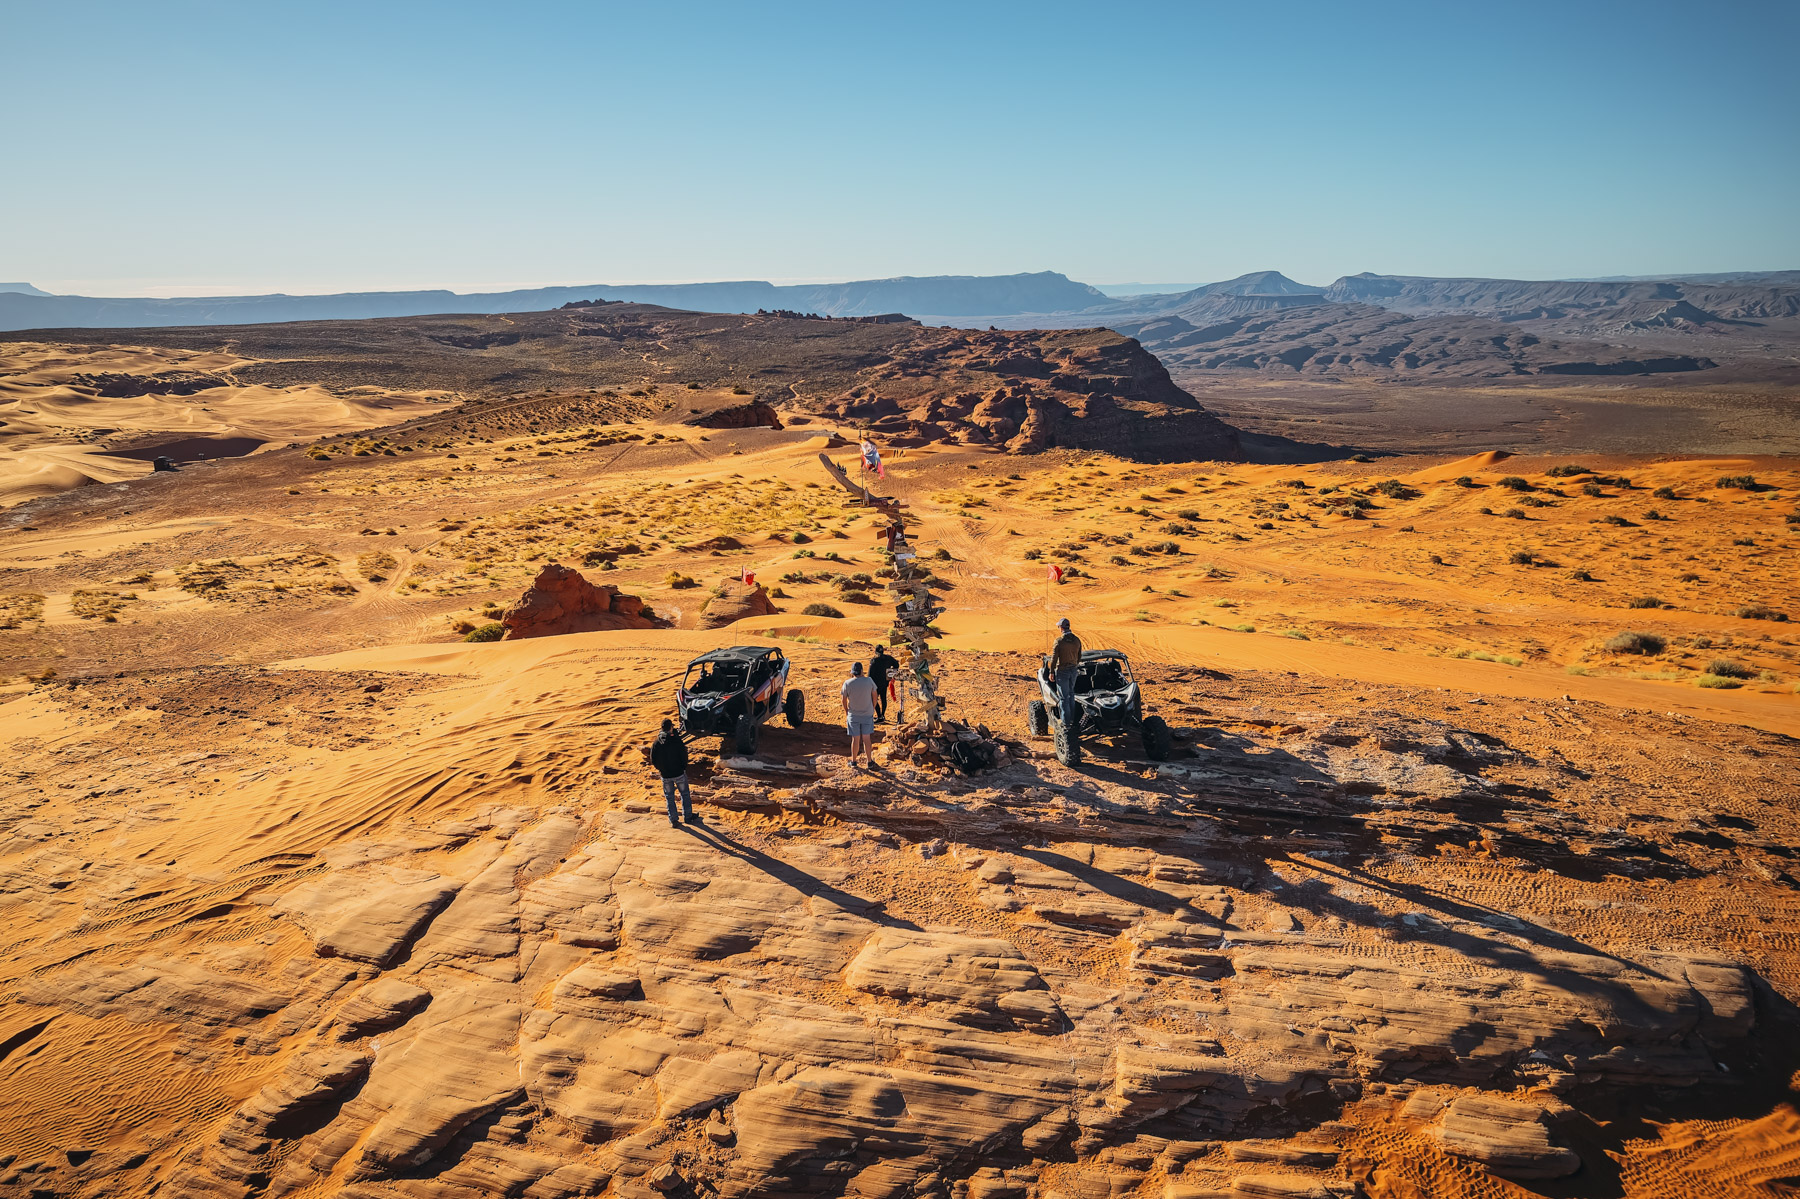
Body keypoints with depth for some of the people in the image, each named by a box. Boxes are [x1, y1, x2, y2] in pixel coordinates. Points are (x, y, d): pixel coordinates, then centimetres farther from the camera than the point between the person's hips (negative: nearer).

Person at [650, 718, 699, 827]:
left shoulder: (656, 743, -8)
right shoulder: (677, 741, -17)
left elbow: (653, 761, -2)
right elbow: (684, 757, -12)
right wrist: (684, 768, 7)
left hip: (665, 775, 2)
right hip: (679, 773, -2)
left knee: (669, 797, 14)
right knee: (685, 794, 16)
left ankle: (673, 820, 17)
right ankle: (687, 817, 23)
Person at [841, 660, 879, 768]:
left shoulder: (847, 683, -12)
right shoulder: (869, 681, -11)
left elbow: (844, 700, -2)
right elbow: (874, 696, 1)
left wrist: (846, 713, 14)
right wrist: (873, 709, 16)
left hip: (853, 715, 0)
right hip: (867, 714, 0)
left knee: (855, 739, 10)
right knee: (866, 738, 11)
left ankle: (853, 761, 22)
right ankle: (869, 761, 18)